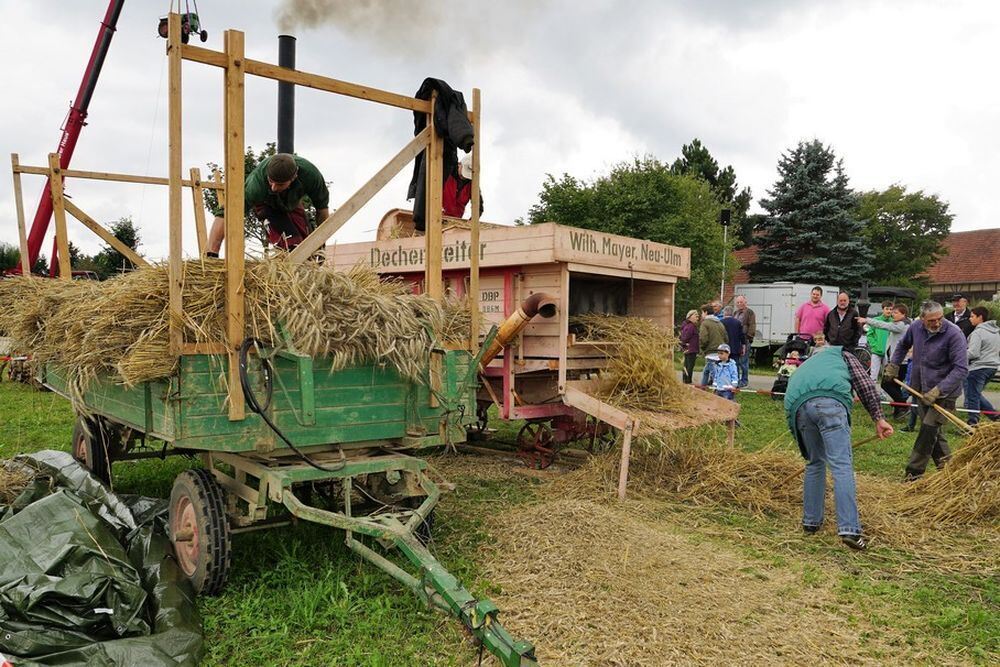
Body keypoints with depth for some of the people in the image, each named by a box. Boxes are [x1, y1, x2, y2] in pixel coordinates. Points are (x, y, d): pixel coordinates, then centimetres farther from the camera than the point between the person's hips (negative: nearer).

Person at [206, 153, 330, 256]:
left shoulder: (310, 174, -38)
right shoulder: (257, 181, -47)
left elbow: (322, 206, -18)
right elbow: (225, 214, -51)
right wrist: (211, 254, -60)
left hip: (293, 203, 4)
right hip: (265, 204, -3)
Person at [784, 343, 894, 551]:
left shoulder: (805, 366, 45)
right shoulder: (841, 355, 34)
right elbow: (865, 383, 16)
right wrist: (878, 418, 12)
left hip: (797, 405, 5)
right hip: (829, 401, -4)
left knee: (815, 462, 22)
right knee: (842, 466, -6)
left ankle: (811, 521, 26)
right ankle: (850, 529, -14)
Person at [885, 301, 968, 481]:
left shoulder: (954, 334, -22)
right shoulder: (916, 327, -4)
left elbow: (961, 369, -25)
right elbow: (903, 345, 20)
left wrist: (938, 391, -30)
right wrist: (894, 365, 15)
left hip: (944, 393, -6)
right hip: (922, 389, 6)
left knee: (928, 429, -9)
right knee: (933, 429, 16)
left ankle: (914, 472, -2)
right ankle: (945, 462, 33)